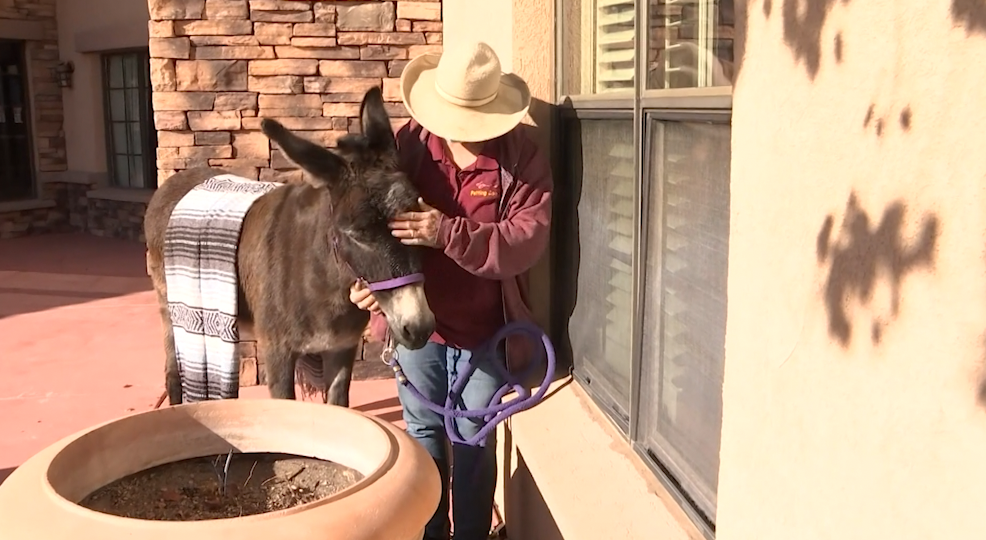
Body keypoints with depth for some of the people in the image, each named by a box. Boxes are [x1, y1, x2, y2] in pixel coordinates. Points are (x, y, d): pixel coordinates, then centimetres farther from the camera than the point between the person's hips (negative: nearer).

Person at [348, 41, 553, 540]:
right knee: (423, 433, 16)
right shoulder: (408, 144, -7)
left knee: (473, 438, 13)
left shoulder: (522, 157, -12)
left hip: (485, 329, -2)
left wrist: (449, 234, -34)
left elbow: (527, 239, -21)